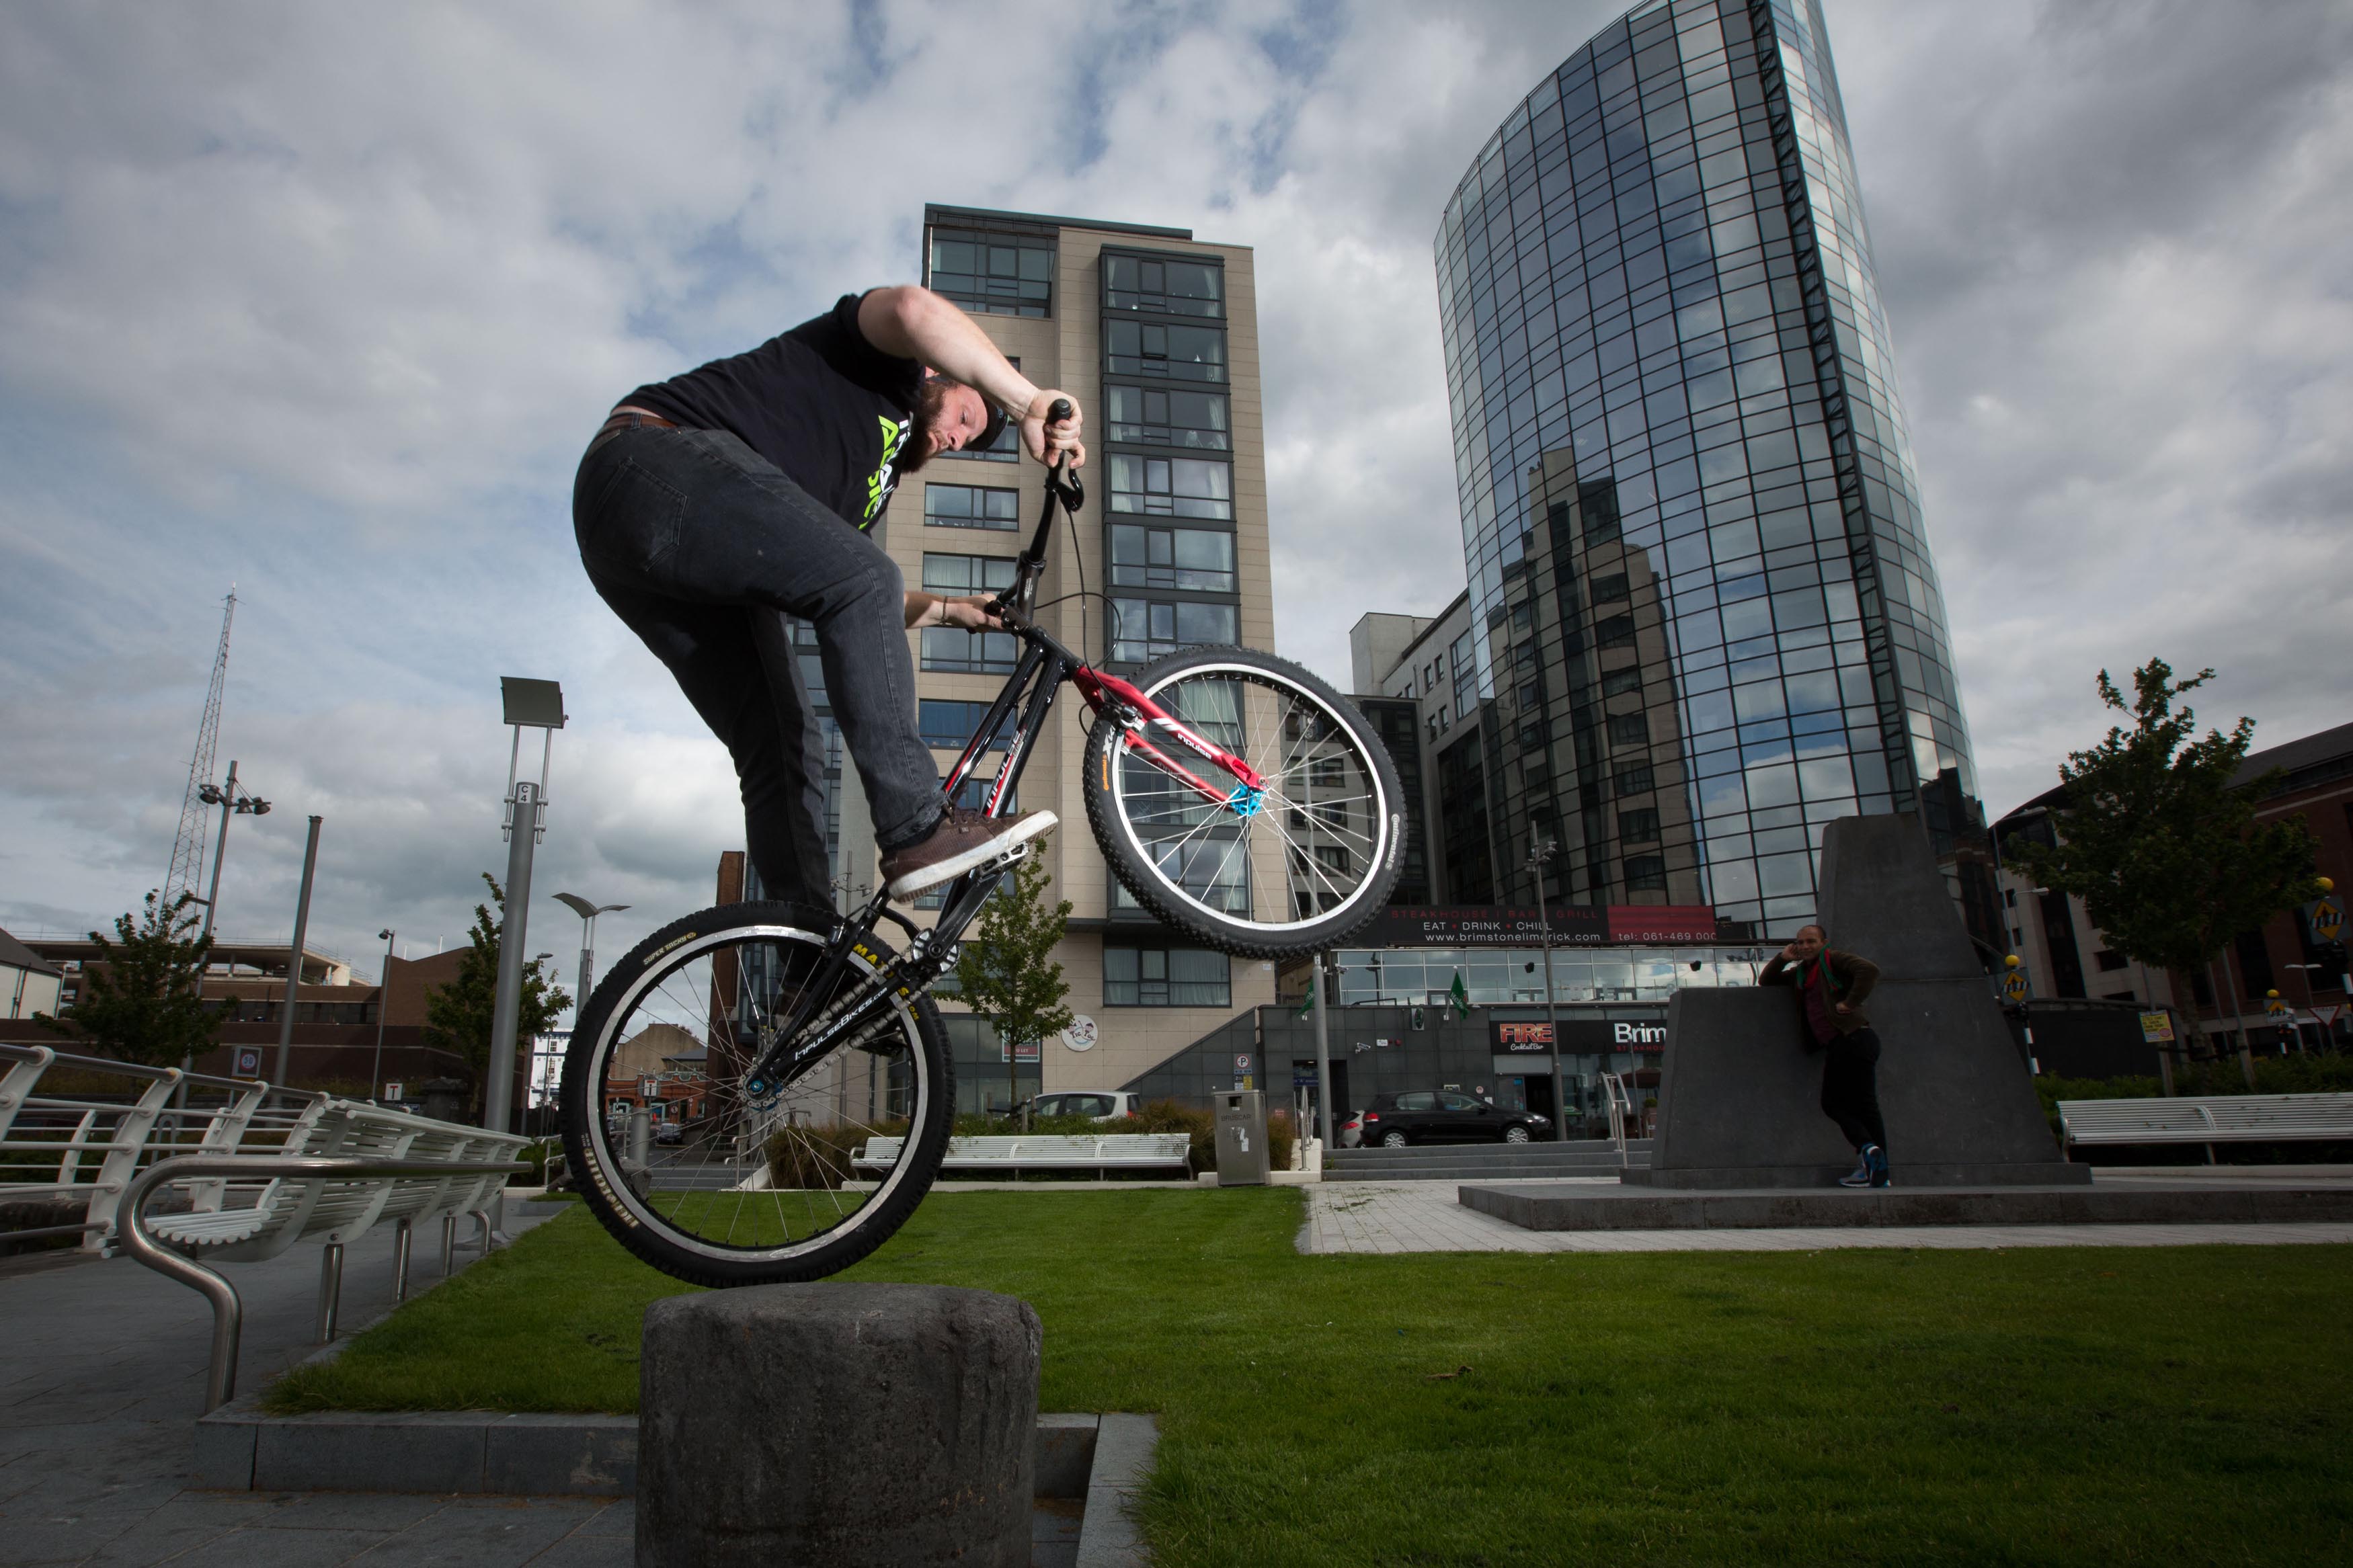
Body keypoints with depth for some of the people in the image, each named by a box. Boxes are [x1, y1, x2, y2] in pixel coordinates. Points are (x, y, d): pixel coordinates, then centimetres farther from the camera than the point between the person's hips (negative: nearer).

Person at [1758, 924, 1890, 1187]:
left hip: (1853, 1036, -9)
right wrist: (1782, 958, 18)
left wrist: (1850, 1003, -17)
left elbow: (1870, 970, -16)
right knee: (1833, 1103, 1)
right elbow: (1765, 981, 33)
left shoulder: (1832, 959, 1)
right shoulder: (1801, 972, 24)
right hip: (1836, 1045, 9)